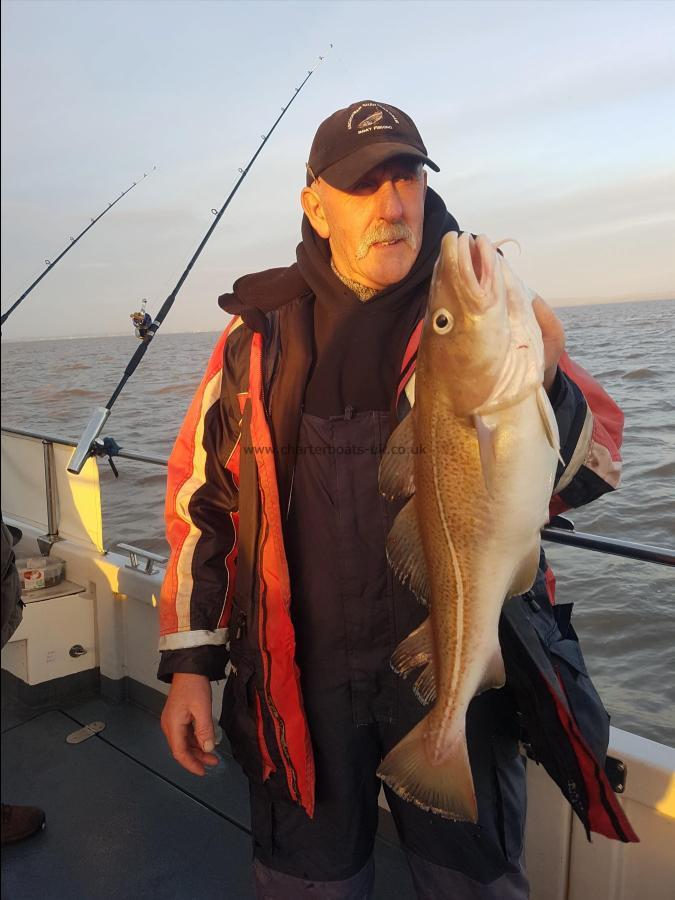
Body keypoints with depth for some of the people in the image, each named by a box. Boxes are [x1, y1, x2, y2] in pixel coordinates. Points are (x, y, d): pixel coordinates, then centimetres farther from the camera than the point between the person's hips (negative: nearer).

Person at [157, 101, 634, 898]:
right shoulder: (262, 331, -2)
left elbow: (589, 475, -9)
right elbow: (203, 495, 2)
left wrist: (543, 389, -31)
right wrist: (189, 661, 0)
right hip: (301, 673, 1)